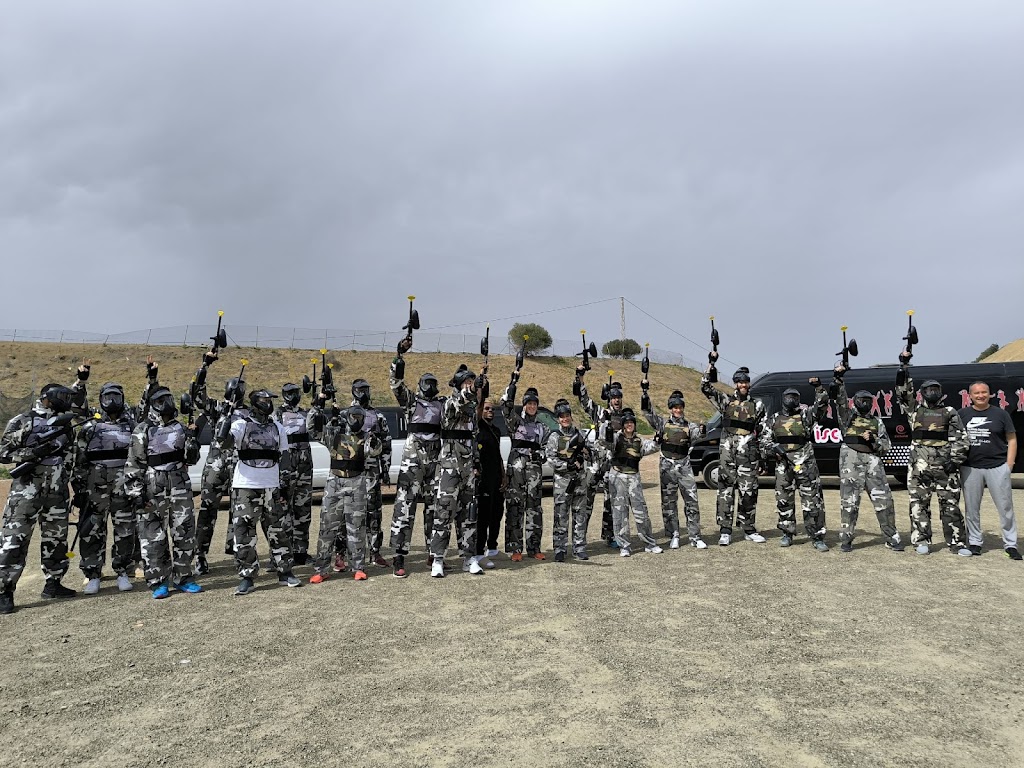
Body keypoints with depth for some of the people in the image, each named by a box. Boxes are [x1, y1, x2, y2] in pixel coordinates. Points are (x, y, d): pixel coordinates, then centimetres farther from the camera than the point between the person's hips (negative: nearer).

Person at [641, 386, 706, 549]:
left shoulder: (689, 425, 9)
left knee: (691, 500, -1)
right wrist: (644, 392, -17)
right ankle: (673, 537, 12)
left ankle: (694, 537, 6)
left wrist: (701, 431, -34)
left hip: (684, 465, 1)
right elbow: (647, 411, -5)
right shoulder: (663, 423, 6)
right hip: (667, 465, -1)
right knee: (669, 502, 3)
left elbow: (695, 435, -11)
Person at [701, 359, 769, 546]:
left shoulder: (757, 405, 12)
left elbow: (764, 432, 15)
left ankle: (749, 530, 17)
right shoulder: (726, 401, 6)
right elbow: (705, 387, -4)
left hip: (749, 454, 2)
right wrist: (712, 363, -9)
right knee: (726, 491, -2)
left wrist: (763, 457, 5)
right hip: (728, 452, -2)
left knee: (748, 492, 5)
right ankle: (725, 532, 1)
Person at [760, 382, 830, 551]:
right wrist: (773, 447, -8)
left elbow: (821, 404, -10)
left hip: (805, 464, -2)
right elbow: (764, 441, 13)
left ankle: (817, 538, 3)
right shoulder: (775, 420, 12)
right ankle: (787, 534, 19)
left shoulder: (806, 415, 6)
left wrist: (819, 388, -25)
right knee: (784, 501, 7)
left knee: (812, 501, -3)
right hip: (783, 465, 2)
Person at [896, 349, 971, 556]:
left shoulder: (950, 413, 10)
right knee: (919, 504, 2)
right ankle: (921, 541, 9)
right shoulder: (915, 410, 12)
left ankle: (957, 543, 7)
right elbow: (903, 391, 3)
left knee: (950, 505, 2)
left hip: (944, 467, -1)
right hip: (919, 467, 1)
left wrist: (955, 460, -6)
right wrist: (904, 366, -3)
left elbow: (960, 439, 4)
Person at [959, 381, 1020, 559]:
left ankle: (1010, 544, 11)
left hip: (997, 467, -1)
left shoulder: (1000, 414, 4)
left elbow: (1012, 440, 6)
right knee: (971, 508, 7)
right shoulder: (962, 414, 5)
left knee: (1005, 507, 2)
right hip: (970, 468, 1)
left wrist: (1009, 465, -1)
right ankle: (974, 542, 18)